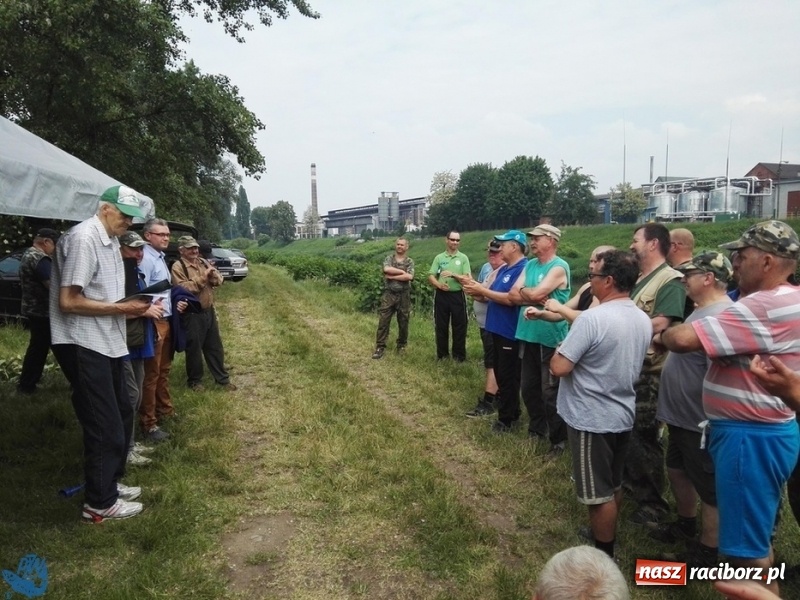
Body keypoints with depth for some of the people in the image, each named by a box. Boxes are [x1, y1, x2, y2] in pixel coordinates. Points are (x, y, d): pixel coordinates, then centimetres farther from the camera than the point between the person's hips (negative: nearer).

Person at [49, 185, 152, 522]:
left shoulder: (110, 242, 13)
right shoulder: (83, 239, -18)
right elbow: (68, 301, -22)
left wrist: (130, 308, 3)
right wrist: (120, 309, -18)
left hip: (106, 343, 10)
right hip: (83, 346, -10)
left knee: (121, 417, 18)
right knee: (105, 425, -2)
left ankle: (110, 483, 34)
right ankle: (100, 504, 12)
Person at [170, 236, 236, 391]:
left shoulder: (204, 262, 11)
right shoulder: (178, 267, -10)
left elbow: (219, 281, 9)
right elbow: (183, 288, -23)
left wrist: (213, 276, -13)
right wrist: (203, 278, -22)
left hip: (209, 311, 6)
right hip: (192, 315, -6)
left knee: (215, 347, 14)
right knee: (194, 349, 6)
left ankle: (222, 378, 24)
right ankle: (194, 380, 22)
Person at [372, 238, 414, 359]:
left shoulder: (410, 262, 3)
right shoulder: (388, 258, 4)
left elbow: (409, 277, -15)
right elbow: (387, 269, -18)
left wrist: (392, 276, -14)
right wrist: (402, 272, -14)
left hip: (403, 295, 0)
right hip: (389, 294, 0)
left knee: (403, 322, 9)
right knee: (383, 321, -1)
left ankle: (402, 345, 26)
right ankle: (380, 347, 4)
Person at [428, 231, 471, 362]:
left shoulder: (463, 258, 2)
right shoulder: (439, 258, 5)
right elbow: (430, 277, 0)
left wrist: (453, 274, -20)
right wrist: (439, 285, -19)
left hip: (457, 295, -1)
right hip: (441, 295, 1)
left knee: (459, 326, 3)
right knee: (441, 326, 9)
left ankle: (459, 354, 15)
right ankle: (442, 353, 21)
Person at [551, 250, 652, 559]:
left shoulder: (593, 318, -25)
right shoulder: (643, 320, 2)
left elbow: (559, 368, -25)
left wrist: (559, 350, -3)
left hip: (591, 420, -8)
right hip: (623, 416, 8)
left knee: (598, 493, 6)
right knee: (613, 486, 23)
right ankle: (606, 539, 40)